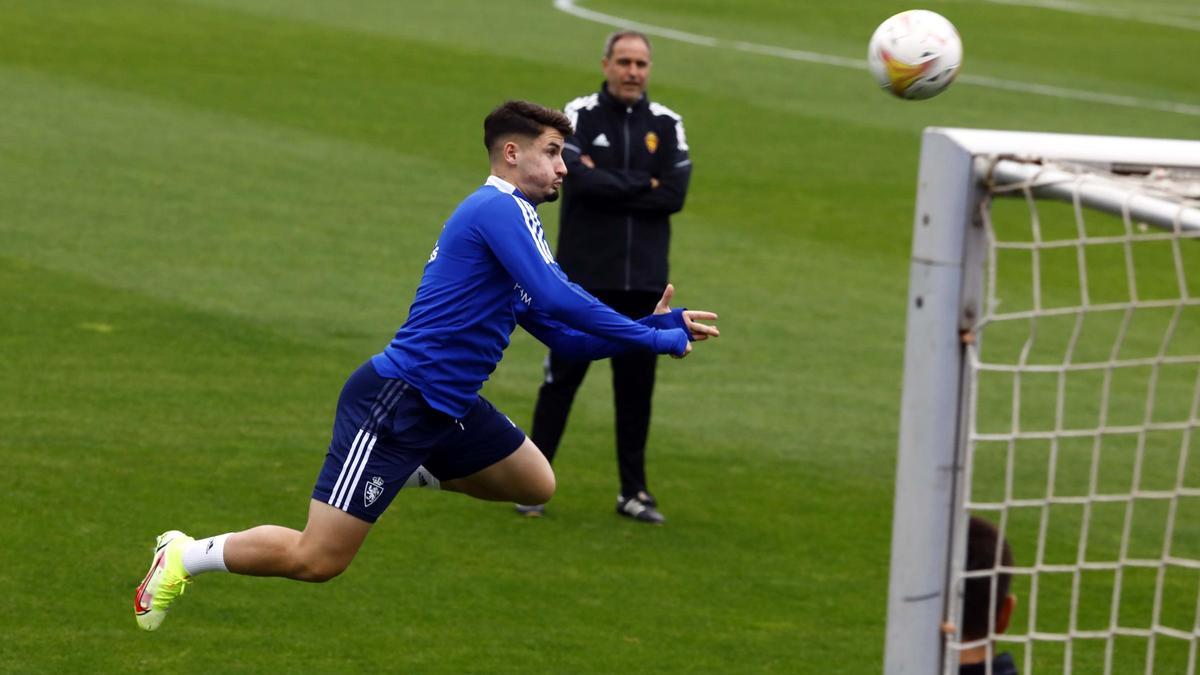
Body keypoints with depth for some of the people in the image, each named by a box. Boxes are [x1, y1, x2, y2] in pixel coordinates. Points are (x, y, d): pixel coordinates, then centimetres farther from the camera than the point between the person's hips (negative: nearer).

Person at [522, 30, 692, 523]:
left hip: (644, 280, 3)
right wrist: (641, 185, -11)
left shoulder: (666, 125, 7)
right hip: (583, 277, -3)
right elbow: (578, 181, -17)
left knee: (636, 386, 7)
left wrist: (608, 185, -10)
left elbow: (674, 195, -6)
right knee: (562, 377, 0)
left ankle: (633, 491, 15)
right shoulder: (579, 116, -1)